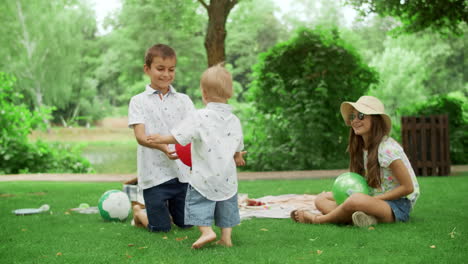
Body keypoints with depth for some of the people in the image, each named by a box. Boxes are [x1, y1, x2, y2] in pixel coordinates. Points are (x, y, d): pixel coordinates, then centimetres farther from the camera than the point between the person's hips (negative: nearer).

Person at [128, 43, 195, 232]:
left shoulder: (183, 100, 7)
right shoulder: (139, 101, -1)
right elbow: (140, 136, -13)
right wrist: (162, 147, -33)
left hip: (181, 172, 3)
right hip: (154, 173, -3)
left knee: (186, 223, 11)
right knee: (160, 227, 0)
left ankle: (167, 208, 40)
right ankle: (138, 212, 30)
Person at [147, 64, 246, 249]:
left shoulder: (200, 117, -14)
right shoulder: (234, 120, 3)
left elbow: (179, 137, -14)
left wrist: (161, 139, 3)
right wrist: (238, 157, 39)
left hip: (204, 175, -5)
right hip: (228, 175, 5)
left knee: (198, 201, 5)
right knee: (227, 203, 15)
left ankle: (206, 231, -9)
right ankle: (226, 236, 15)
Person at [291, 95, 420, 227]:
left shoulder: (387, 149, -16)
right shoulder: (361, 148, 9)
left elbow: (408, 187, -15)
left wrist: (374, 199, -17)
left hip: (398, 206, -9)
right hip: (374, 200, 9)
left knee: (356, 200, -39)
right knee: (321, 199, -1)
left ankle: (317, 219, -13)